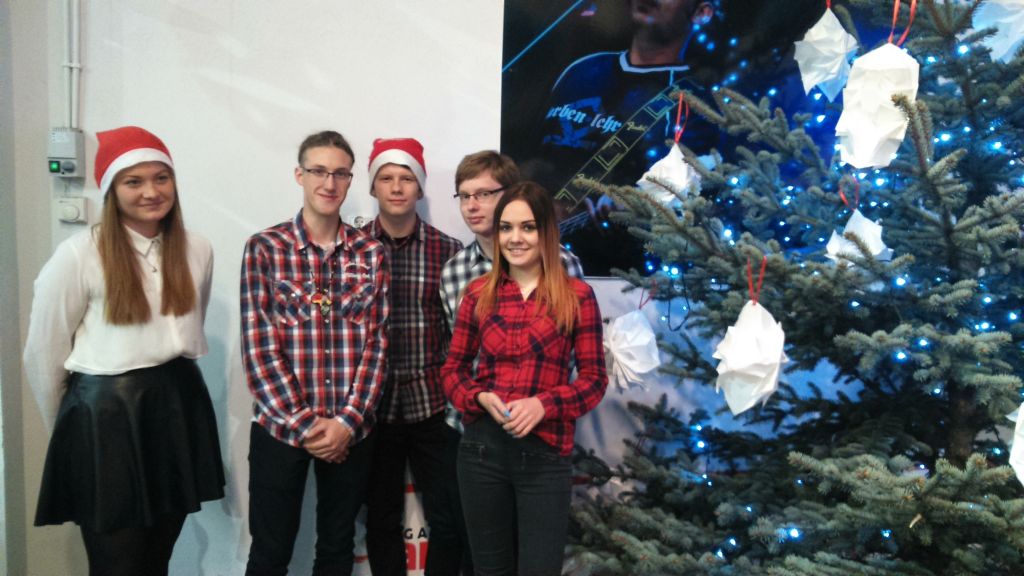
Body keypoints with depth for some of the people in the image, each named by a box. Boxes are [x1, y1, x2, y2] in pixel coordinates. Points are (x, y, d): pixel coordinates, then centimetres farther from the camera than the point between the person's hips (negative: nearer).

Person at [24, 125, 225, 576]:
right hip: (105, 413, -4)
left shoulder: (197, 250, 1)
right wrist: (69, 426, 8)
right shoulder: (78, 254, -12)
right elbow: (42, 355, -3)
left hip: (178, 408, 4)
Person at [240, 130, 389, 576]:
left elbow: (376, 343, 0)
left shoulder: (371, 253, 3)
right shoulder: (265, 248, -3)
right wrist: (303, 422, -12)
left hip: (351, 430, 2)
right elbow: (258, 346, -8)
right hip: (280, 427, -2)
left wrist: (348, 421, -9)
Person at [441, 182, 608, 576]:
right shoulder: (479, 293, 4)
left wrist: (543, 404, -17)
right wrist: (480, 397, -11)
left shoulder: (576, 296, -3)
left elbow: (594, 378, -1)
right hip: (482, 447, 3)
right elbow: (453, 369, 10)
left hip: (545, 454, -2)